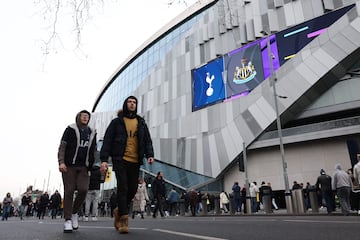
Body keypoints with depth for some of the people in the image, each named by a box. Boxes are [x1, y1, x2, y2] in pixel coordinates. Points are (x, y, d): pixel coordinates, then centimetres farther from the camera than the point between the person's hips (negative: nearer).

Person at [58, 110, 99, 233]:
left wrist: (92, 166, 9)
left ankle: (74, 212, 13)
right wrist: (61, 162, -16)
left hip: (83, 167, 3)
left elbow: (93, 152, 18)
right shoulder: (70, 129, 2)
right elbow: (62, 147, -3)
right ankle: (68, 220, 4)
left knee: (83, 189, -11)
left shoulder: (92, 133, 14)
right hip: (69, 166, -3)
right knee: (69, 191, -4)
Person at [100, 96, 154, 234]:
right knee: (123, 188, -9)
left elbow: (147, 140, 11)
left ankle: (119, 211, 30)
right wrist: (104, 159, -8)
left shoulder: (141, 123, 16)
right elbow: (107, 141, 3)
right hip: (120, 160, -3)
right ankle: (124, 219, -3)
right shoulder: (116, 122, 7)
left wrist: (149, 155, -7)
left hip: (135, 161, 4)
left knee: (133, 189, 6)